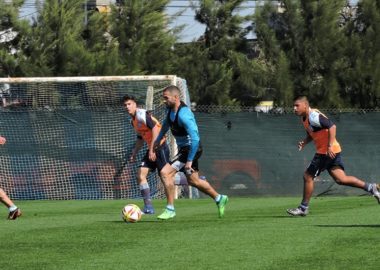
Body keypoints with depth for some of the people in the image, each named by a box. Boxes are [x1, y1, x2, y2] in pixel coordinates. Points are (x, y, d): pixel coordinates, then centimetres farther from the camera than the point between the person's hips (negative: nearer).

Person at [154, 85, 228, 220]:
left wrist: (189, 161, -29)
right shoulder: (170, 109, -2)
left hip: (191, 149, -10)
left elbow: (195, 139, -32)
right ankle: (219, 198, 39)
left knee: (165, 172, -18)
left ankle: (170, 210, -9)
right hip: (183, 148, 10)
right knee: (193, 181, 21)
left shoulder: (184, 114, -29)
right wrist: (158, 139, 26)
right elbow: (166, 123, 23)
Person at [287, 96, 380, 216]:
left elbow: (332, 126, -25)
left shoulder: (313, 117, -18)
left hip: (328, 151, -10)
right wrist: (304, 142, 7)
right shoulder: (305, 118, 14)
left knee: (308, 176, -3)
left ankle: (303, 208, 6)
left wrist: (330, 146, -29)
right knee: (340, 179, 5)